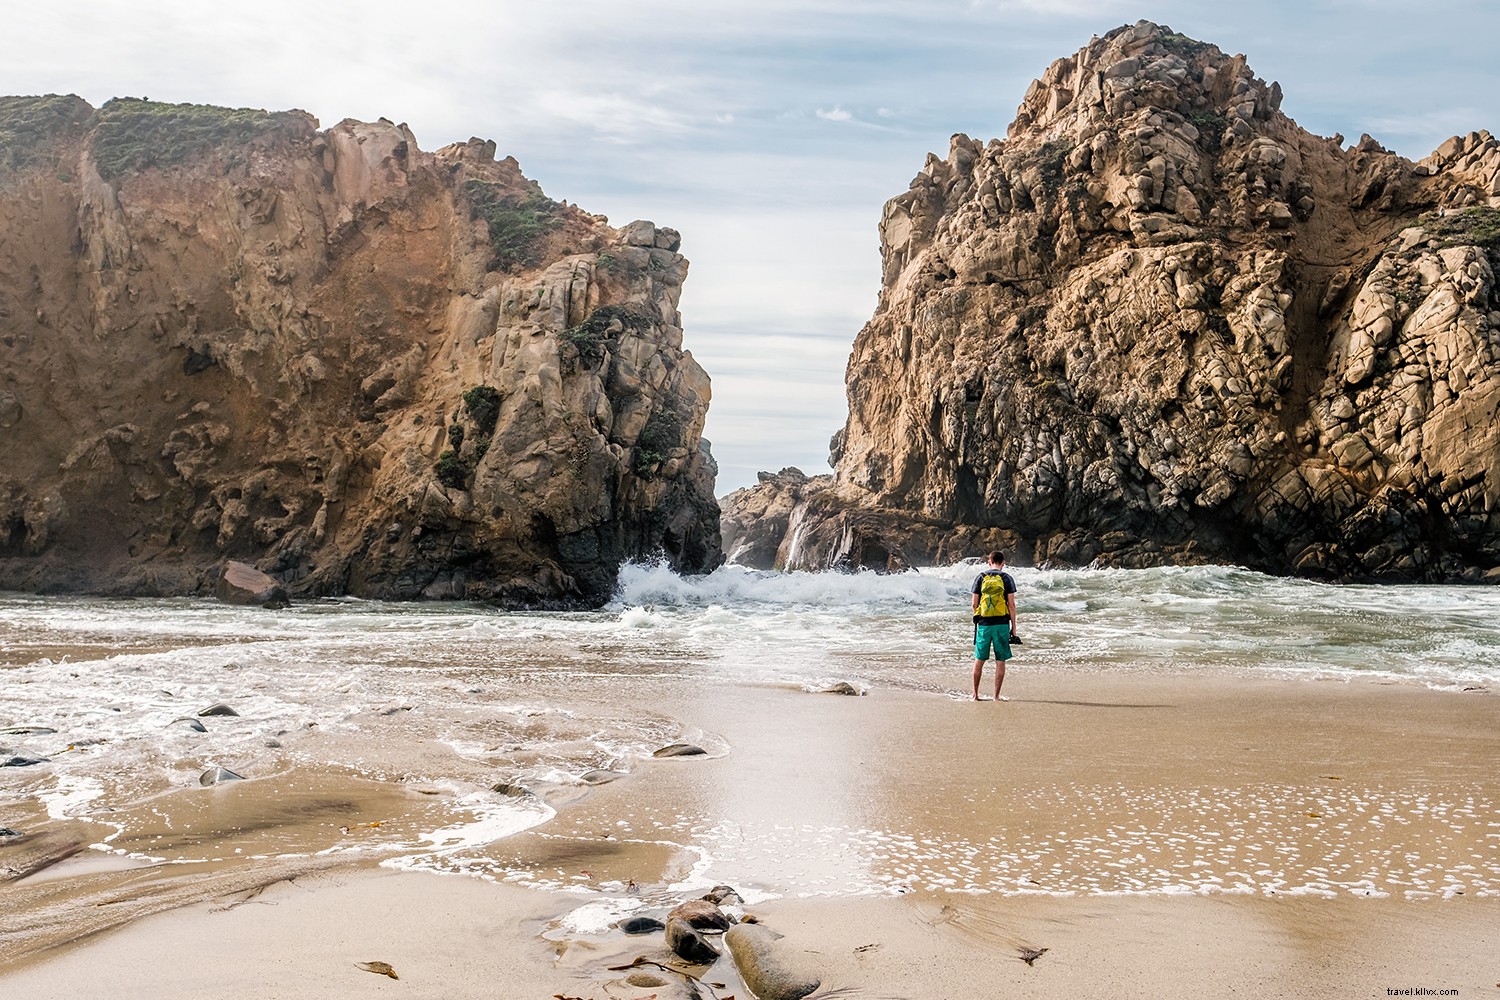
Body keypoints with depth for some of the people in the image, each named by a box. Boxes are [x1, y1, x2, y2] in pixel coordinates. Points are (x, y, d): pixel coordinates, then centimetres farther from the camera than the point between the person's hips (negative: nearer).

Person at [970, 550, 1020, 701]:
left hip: (983, 623, 2)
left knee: (979, 660, 10)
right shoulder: (1007, 578, 0)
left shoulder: (980, 578, 5)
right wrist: (1013, 627, 2)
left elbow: (975, 603, 4)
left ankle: (975, 694, 16)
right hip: (1001, 623, -2)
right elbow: (1011, 604, -3)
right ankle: (996, 696, 5)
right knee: (1000, 661, 4)